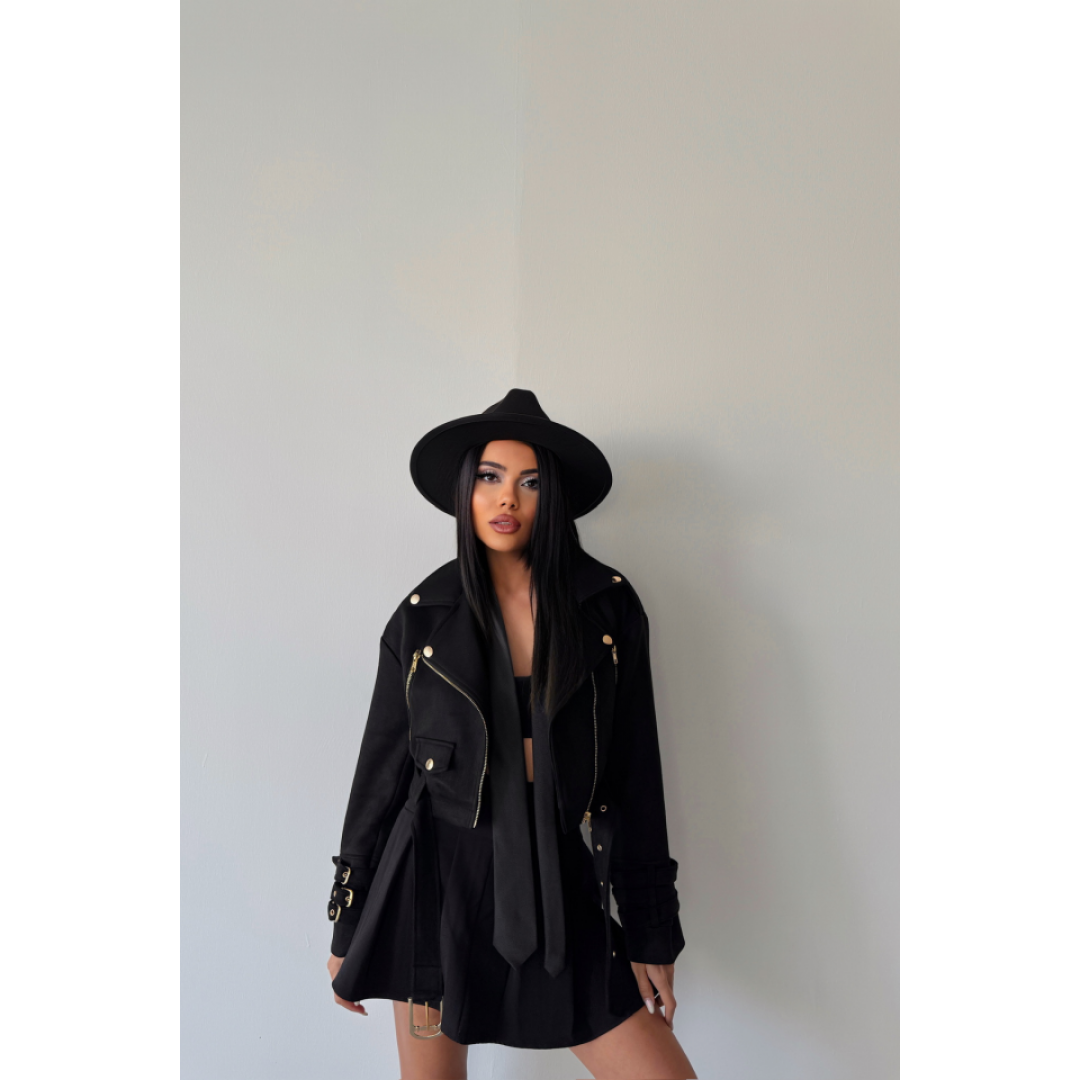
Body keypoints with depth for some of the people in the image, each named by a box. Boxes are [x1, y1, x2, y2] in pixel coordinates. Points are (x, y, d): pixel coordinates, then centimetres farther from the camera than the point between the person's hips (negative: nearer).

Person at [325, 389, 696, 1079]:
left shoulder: (609, 607, -1)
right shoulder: (424, 616, -1)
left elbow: (635, 771, 1)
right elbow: (381, 769, 5)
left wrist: (651, 931, 2)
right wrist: (350, 928, 9)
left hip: (557, 881, 1)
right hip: (437, 874, 0)